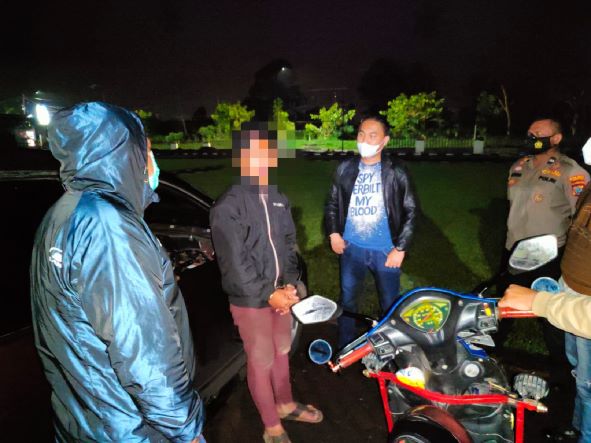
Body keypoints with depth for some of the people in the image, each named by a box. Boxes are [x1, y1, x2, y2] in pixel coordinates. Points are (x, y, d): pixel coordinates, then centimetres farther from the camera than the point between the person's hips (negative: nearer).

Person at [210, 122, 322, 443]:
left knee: (282, 352, 22)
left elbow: (289, 245, 7)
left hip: (280, 293, 6)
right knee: (261, 361, 8)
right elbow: (234, 264, -17)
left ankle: (286, 405, 45)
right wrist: (268, 294, -16)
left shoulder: (278, 198, 5)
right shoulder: (227, 207, -15)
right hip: (250, 300, -6)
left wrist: (290, 285, -5)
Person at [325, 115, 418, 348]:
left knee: (390, 304, 11)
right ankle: (344, 348, 34)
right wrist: (333, 233, 0)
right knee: (347, 300, 15)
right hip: (351, 248, 2)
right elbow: (332, 203, 12)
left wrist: (400, 248, -8)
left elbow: (411, 211, -2)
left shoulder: (396, 172, -5)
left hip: (385, 250, -2)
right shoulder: (345, 169, 2)